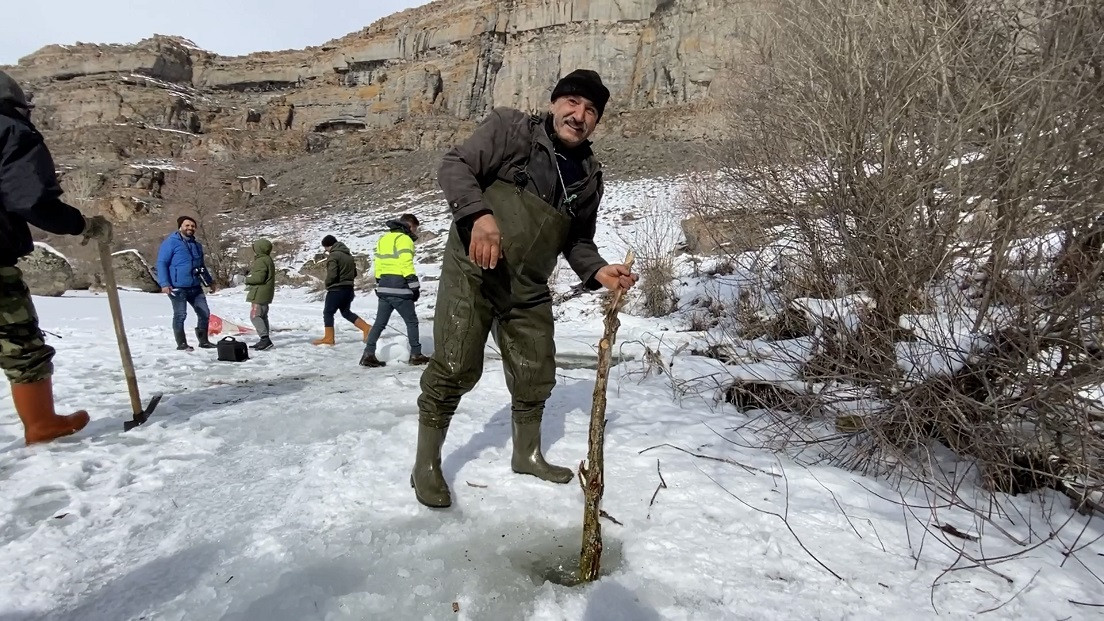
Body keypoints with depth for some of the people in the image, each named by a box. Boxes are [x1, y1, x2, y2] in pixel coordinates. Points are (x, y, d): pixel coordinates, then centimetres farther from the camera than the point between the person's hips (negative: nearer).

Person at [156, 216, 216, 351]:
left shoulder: (196, 245, 16)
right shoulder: (171, 242, -6)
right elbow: (161, 263, -11)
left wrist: (210, 281, 28)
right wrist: (164, 283, -20)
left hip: (195, 287, 7)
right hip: (177, 288, -7)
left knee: (204, 313, 7)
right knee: (180, 315, -1)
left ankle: (203, 340, 20)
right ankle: (181, 344, 9)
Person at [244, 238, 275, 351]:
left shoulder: (261, 261, -17)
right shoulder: (268, 260, 17)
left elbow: (259, 278, -23)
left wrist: (247, 280, -6)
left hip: (259, 294, -11)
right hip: (265, 294, 11)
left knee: (255, 316, -12)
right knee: (263, 316, 14)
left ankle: (265, 338, -19)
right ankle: (265, 340, 19)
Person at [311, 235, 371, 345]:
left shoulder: (333, 255, -13)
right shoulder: (349, 255, 13)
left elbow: (332, 274, -21)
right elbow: (354, 273, 17)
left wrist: (327, 284, -3)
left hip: (336, 290, -8)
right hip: (349, 289, 8)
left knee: (328, 312, 4)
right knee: (346, 312, 18)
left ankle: (328, 338, 5)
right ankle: (366, 328, 6)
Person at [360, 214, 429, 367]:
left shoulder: (383, 238, 20)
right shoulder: (404, 239, -7)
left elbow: (378, 264, 20)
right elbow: (406, 264, -16)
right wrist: (415, 286, -13)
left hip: (384, 287, 8)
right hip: (399, 288, -8)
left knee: (380, 322, 11)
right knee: (412, 321, 5)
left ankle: (368, 354, 7)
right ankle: (415, 355, 8)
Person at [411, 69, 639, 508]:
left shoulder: (590, 176, 10)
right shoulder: (510, 127, -4)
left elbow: (577, 239, 17)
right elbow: (454, 166, -10)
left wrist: (597, 271, -3)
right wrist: (480, 213, -29)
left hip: (529, 289, 6)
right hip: (473, 271, -5)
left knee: (536, 375, 12)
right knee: (456, 368, -7)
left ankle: (527, 454, 35)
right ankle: (426, 465, 12)